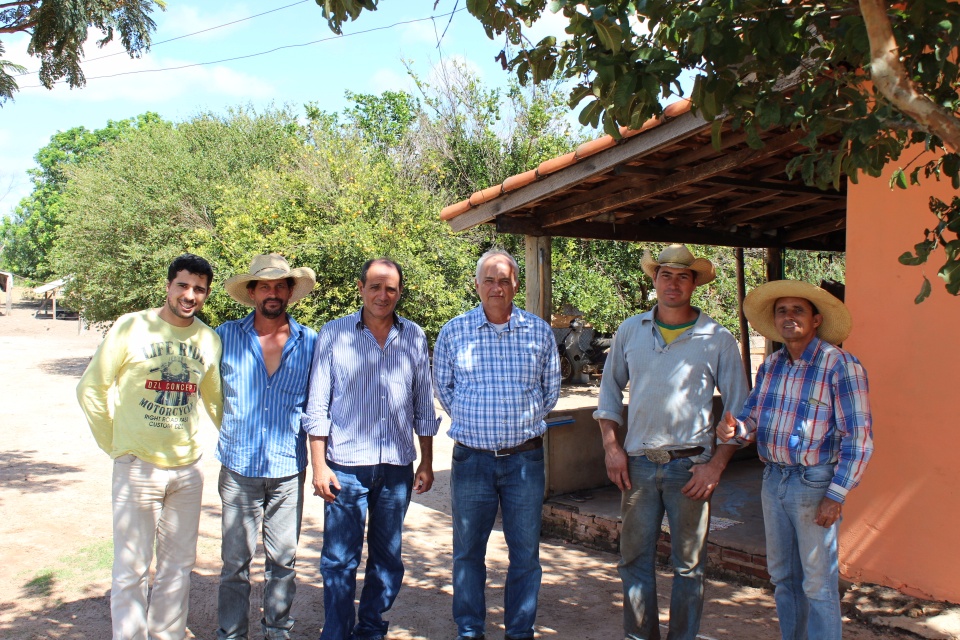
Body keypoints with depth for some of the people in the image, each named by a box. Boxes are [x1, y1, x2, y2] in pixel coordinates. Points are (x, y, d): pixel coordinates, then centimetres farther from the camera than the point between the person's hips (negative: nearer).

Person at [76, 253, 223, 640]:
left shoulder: (210, 340, 3)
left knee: (178, 567, 14)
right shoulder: (131, 327, -7)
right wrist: (114, 444, 0)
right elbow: (90, 388, 0)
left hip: (187, 469, 4)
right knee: (131, 572, 3)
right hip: (137, 467, -3)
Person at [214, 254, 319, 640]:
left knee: (283, 560, 11)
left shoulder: (309, 343, 2)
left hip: (289, 472, 1)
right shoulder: (226, 337, 0)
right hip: (239, 469, -1)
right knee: (235, 560, 7)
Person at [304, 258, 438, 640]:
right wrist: (319, 465, -6)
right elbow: (318, 404, 0)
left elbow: (423, 406, 11)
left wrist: (426, 463, 10)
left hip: (397, 466, 3)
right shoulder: (334, 334, 0)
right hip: (346, 465, -2)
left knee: (388, 558, 13)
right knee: (339, 559, 2)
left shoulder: (414, 337, 6)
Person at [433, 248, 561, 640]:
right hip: (471, 459, 0)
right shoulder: (453, 332, 0)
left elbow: (550, 389, 11)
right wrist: (471, 422, 8)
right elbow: (443, 387, 10)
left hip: (525, 457, 1)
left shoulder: (539, 332, 1)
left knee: (525, 553, 9)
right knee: (468, 552, 10)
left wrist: (525, 421, 10)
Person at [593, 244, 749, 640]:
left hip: (690, 465, -2)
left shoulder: (717, 339, -2)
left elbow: (739, 410, 1)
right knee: (635, 560, 10)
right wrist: (612, 447, 4)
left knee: (688, 565, 8)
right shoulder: (630, 331, 6)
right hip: (638, 463, 2)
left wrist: (717, 464, -7)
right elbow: (610, 390, 14)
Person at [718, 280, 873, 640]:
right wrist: (734, 429, -13)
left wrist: (836, 495, -17)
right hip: (773, 479, 7)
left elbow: (858, 437, -14)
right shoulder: (771, 365, 8)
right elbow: (751, 418, 11)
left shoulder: (840, 365, -13)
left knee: (818, 583, 2)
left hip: (815, 484, -7)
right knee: (782, 576, 18)